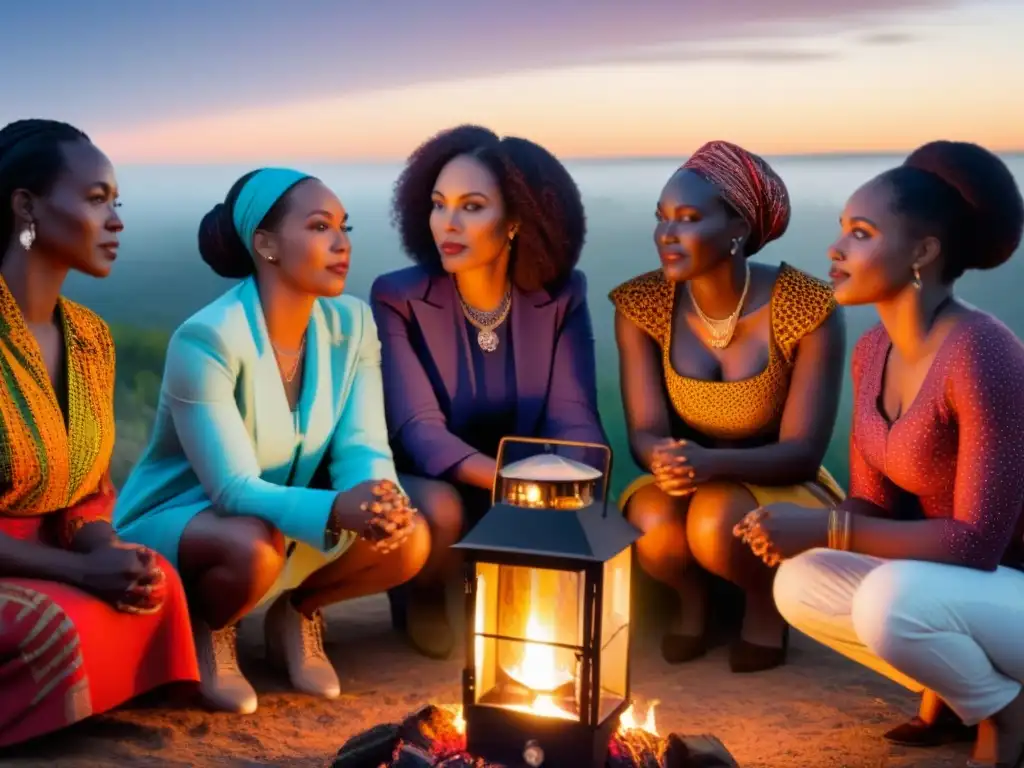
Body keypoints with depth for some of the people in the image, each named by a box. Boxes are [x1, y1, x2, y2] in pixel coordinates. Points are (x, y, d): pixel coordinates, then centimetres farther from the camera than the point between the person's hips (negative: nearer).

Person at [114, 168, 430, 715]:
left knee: (408, 539, -20)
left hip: (283, 520, 5)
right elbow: (234, 491, -31)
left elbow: (362, 447, -13)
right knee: (254, 547, -39)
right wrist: (336, 510, -49)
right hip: (172, 524, -5)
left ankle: (296, 609, 9)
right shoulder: (206, 338, -27)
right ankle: (205, 631, -3)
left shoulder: (352, 324, -9)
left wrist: (380, 498, -38)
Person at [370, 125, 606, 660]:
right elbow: (418, 429, -21)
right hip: (431, 484, -2)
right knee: (440, 512, -36)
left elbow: (573, 419, -12)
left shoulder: (562, 295, -8)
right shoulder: (397, 297, -13)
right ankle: (420, 596, 2)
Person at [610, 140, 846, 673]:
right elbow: (644, 432, -13)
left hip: (779, 490, -2)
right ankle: (693, 598, 5)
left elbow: (803, 452, -21)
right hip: (688, 485, 2)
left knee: (716, 524, -34)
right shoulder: (641, 306, -10)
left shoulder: (807, 310, -20)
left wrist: (712, 462, -40)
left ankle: (766, 601, 1)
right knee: (653, 529, -31)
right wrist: (665, 458, -39)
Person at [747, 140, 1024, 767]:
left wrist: (826, 530, -28)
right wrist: (800, 532, -16)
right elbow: (874, 500, 4)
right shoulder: (873, 350, 0)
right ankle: (954, 684, 10)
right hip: (948, 577, 8)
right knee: (800, 583, -6)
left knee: (889, 600, -32)